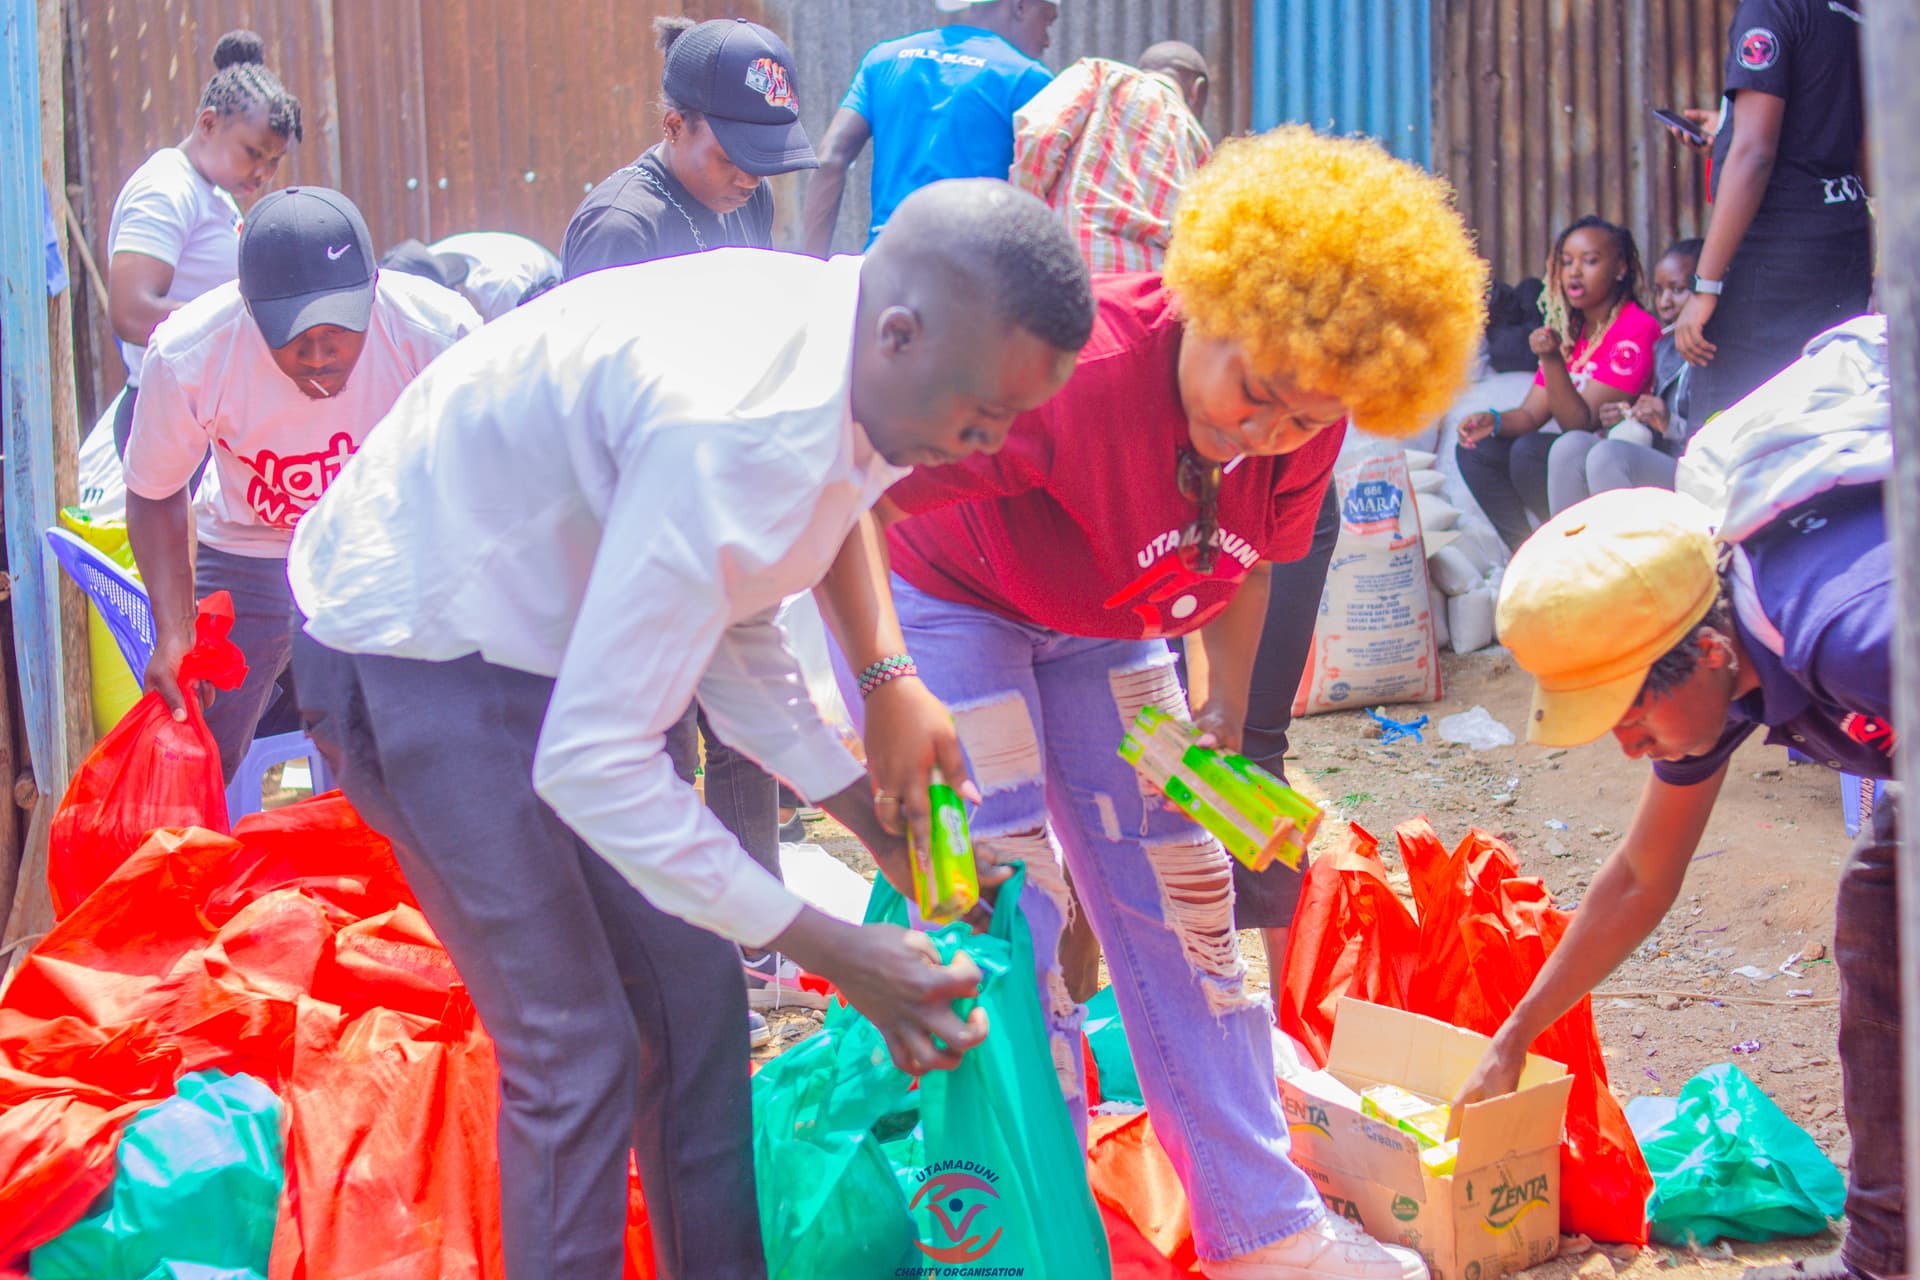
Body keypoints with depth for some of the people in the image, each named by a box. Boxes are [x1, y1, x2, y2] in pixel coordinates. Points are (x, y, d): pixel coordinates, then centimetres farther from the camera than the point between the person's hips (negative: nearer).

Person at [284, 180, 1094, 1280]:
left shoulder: (832, 364, -6)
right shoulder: (737, 432, -36)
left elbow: (724, 625, 9)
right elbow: (593, 764, -33)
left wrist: (874, 817, 3)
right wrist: (830, 949, -26)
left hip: (553, 637, 9)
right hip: (412, 646, -9)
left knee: (694, 989, 8)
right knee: (576, 1047, -12)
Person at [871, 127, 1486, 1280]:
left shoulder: (1304, 428, -16)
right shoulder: (1081, 370, -39)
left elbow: (1239, 569, 5)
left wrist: (1222, 719, 0)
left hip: (1097, 624, 6)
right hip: (939, 596, -6)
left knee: (1181, 898, 7)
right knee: (1006, 912, -12)